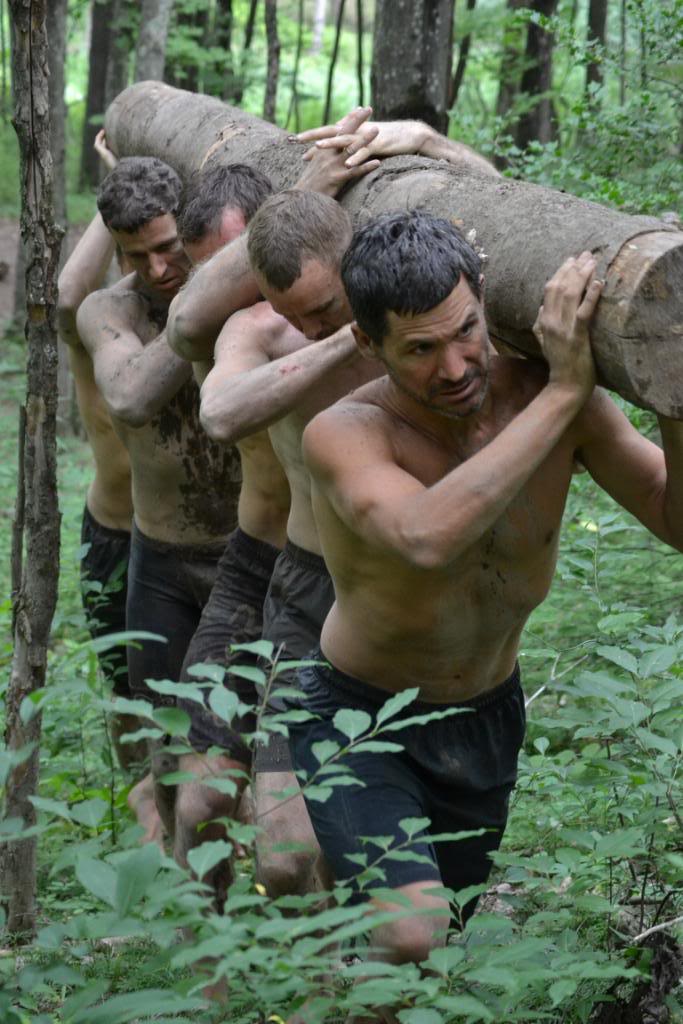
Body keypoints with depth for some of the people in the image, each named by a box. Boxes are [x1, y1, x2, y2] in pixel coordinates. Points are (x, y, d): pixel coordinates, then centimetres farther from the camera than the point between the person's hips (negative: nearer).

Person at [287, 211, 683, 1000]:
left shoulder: (552, 391, -17)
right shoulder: (344, 434, -30)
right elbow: (429, 537, -50)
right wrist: (562, 395, -48)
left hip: (486, 718, 5)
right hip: (360, 716, -5)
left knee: (446, 934, 22)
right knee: (411, 937, -26)